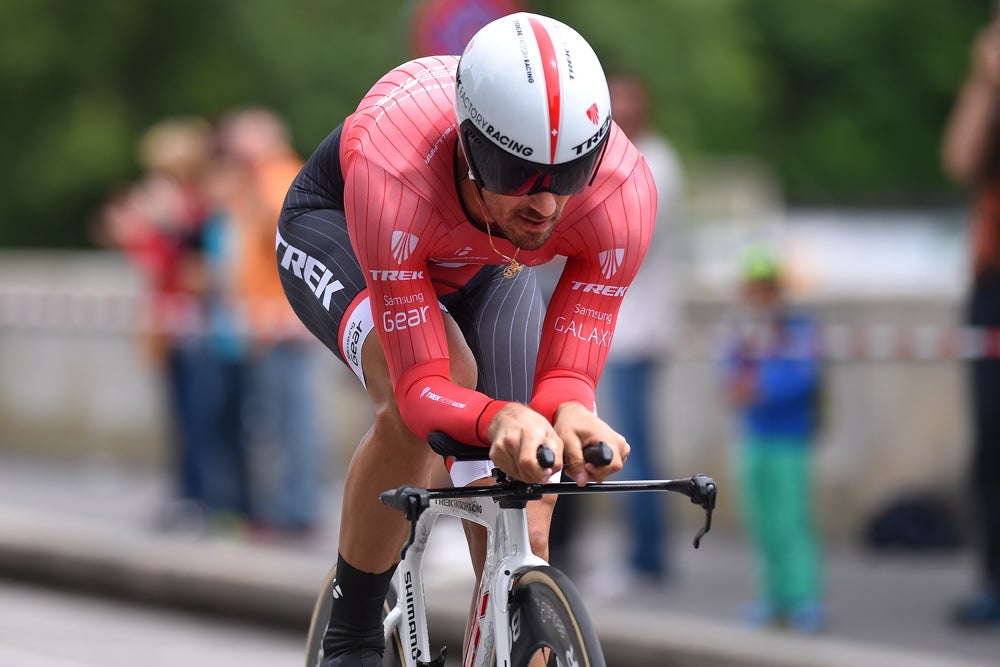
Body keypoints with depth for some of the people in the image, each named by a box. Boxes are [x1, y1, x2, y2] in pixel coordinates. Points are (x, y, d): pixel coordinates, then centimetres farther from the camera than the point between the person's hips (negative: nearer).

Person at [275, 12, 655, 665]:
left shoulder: (622, 190, -38)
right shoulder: (394, 174, -46)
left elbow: (568, 373, -34)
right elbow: (422, 387, -44)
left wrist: (570, 413, -58)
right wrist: (498, 420, -66)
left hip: (487, 264, 3)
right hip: (336, 227, -3)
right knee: (420, 401, -34)